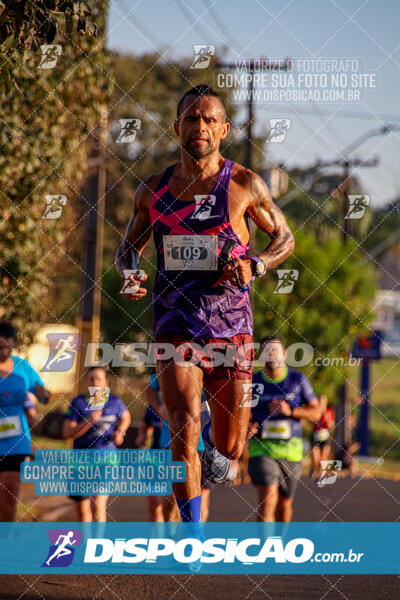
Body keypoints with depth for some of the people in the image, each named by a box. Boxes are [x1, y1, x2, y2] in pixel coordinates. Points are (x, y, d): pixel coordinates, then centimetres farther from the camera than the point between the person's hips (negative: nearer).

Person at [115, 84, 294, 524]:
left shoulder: (244, 185, -1)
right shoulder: (153, 190, 5)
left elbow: (285, 239, 10)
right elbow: (128, 247, 19)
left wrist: (256, 266, -10)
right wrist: (128, 274, -4)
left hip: (231, 325, 0)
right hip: (175, 324, 0)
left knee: (230, 447, 7)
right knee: (184, 427, -19)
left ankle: (212, 435, 44)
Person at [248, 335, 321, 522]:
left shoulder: (298, 379, 1)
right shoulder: (253, 381, 2)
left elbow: (316, 413, 2)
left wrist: (291, 411, -15)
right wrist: (246, 427, -11)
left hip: (290, 450, 2)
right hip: (261, 448, -2)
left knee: (285, 502, 16)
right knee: (267, 499, -20)